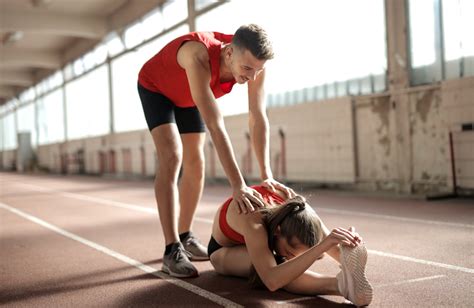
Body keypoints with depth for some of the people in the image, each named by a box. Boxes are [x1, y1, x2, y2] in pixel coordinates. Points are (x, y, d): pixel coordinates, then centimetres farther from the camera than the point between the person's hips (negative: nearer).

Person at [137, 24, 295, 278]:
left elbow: (258, 118, -28)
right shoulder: (199, 58, -47)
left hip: (187, 95, 6)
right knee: (172, 157, -23)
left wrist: (266, 176, -35)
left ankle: (185, 238, 21)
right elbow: (215, 126, -51)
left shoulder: (253, 61, -29)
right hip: (155, 88, -6)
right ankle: (172, 251, -21)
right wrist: (238, 186, -53)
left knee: (195, 166, 4)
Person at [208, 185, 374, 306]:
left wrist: (348, 246, -56)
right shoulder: (253, 223, -50)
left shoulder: (299, 213, -35)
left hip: (258, 243, 7)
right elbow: (272, 281, -65)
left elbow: (339, 253, -31)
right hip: (224, 250, -7)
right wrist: (322, 246, -73)